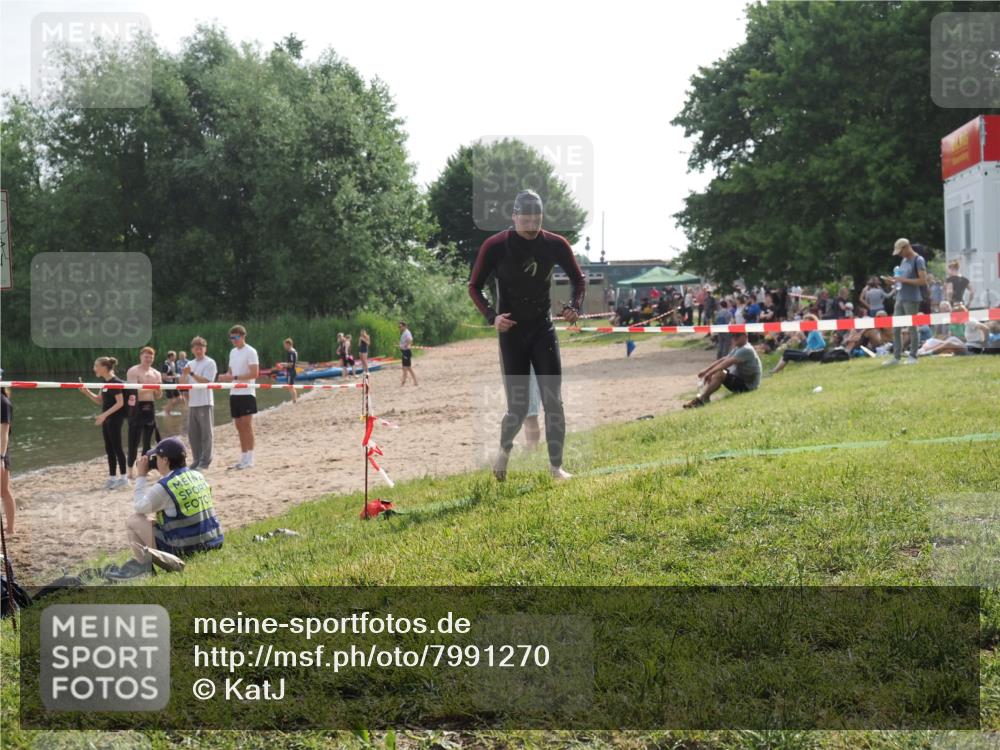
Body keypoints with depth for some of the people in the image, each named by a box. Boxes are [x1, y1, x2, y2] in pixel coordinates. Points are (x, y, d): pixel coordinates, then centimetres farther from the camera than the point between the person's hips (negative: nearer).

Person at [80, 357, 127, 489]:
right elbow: (100, 401, 17)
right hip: (107, 419, 9)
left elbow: (120, 403, -19)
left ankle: (123, 477, 2)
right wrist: (87, 392, 5)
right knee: (109, 448, 10)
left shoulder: (115, 382, -15)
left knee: (116, 447, -5)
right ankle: (112, 477, 15)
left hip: (115, 419, -9)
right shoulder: (105, 383, 12)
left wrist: (105, 414, -23)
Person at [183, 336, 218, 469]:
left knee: (206, 433, -3)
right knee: (193, 433, 8)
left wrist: (192, 373, -19)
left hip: (205, 403, -7)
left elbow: (206, 381, -13)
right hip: (192, 403, 7)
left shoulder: (210, 363, -3)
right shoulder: (190, 364, 17)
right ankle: (197, 460, 17)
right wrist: (184, 374, -5)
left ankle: (205, 461, 1)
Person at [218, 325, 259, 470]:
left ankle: (249, 459, -5)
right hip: (234, 393, 8)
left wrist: (234, 377, -20)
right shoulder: (232, 352, 16)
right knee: (239, 425, 9)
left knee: (246, 425, -8)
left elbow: (254, 374, -15)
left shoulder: (250, 352, -8)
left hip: (246, 393, -7)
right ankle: (243, 458, 14)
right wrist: (225, 377, -2)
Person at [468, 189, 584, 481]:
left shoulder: (555, 245, -6)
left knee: (553, 401, -4)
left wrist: (575, 306, -10)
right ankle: (505, 448, 28)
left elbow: (578, 279, 9)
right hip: (511, 332, -2)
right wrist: (491, 316, -18)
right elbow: (474, 286, -3)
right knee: (518, 408, -3)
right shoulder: (495, 246, -12)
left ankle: (556, 465, 6)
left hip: (543, 329, 2)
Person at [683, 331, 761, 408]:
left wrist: (710, 373, -28)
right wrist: (706, 370, 0)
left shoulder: (746, 350, -19)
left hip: (747, 385, -11)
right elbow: (723, 360, 9)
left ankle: (700, 399, -26)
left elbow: (727, 363, -27)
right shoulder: (738, 348, 14)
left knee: (719, 374, -28)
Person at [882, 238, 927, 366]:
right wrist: (893, 281, 5)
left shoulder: (918, 260, -9)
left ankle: (913, 356, 6)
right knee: (896, 329, 6)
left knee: (912, 328, -1)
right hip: (900, 298, 8)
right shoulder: (903, 260, 16)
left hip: (912, 299, -8)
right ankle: (896, 357, 10)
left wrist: (904, 280, -18)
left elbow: (923, 281, -17)